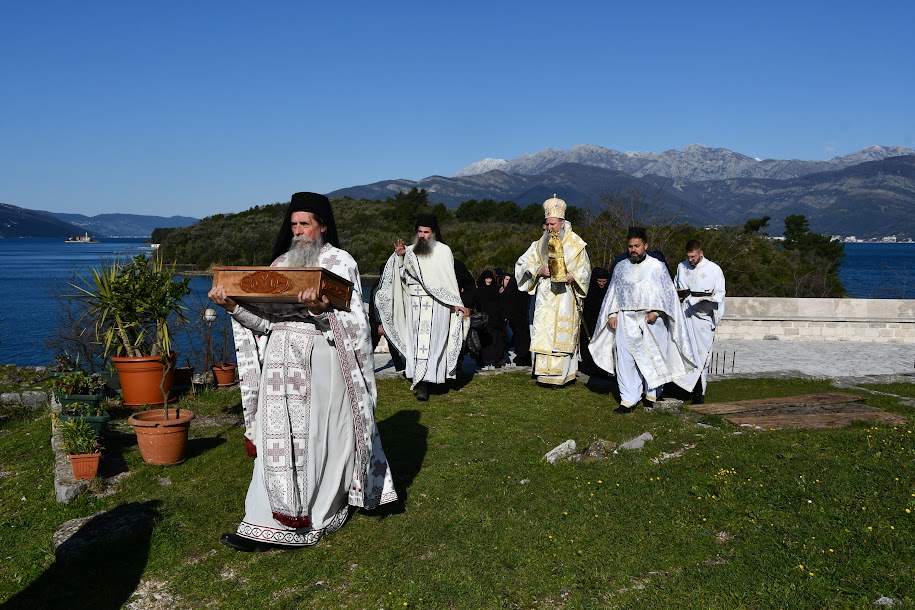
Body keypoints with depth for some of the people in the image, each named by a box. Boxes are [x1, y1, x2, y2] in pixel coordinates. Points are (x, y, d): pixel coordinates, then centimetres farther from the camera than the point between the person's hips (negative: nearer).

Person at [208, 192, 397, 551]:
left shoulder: (340, 262, -1)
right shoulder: (281, 263, 15)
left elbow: (353, 321, -11)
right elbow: (265, 317, 8)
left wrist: (321, 309, -28)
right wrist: (232, 306, -8)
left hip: (320, 363, -5)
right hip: (281, 362, 5)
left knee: (315, 439, 1)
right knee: (276, 438, 2)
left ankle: (310, 520, 15)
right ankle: (266, 526, 5)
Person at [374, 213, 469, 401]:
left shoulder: (443, 250, 0)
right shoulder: (410, 250, 9)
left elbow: (450, 278, -1)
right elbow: (403, 276, 5)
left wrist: (456, 302, -6)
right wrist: (399, 256, -8)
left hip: (436, 303, -4)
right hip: (414, 303, 4)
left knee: (430, 340, -9)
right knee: (417, 341, 3)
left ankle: (423, 384, -12)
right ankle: (422, 380, 8)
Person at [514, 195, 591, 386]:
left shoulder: (575, 244, 3)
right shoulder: (541, 244, 11)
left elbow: (584, 270, 3)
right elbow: (523, 264, 8)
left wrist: (572, 277, -17)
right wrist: (539, 270, -10)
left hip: (565, 295, -3)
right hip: (544, 295, 3)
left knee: (562, 333, -4)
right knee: (543, 333, -2)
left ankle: (560, 375, 1)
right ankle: (544, 373, 4)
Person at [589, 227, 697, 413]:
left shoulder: (658, 267, 2)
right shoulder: (621, 267, 11)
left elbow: (667, 293, 0)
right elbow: (613, 291, 15)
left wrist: (656, 312, -13)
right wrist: (612, 314, 5)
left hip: (651, 320, -2)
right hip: (626, 320, 2)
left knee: (652, 357, 7)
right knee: (625, 359, -4)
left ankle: (651, 394, 26)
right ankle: (628, 400, -1)